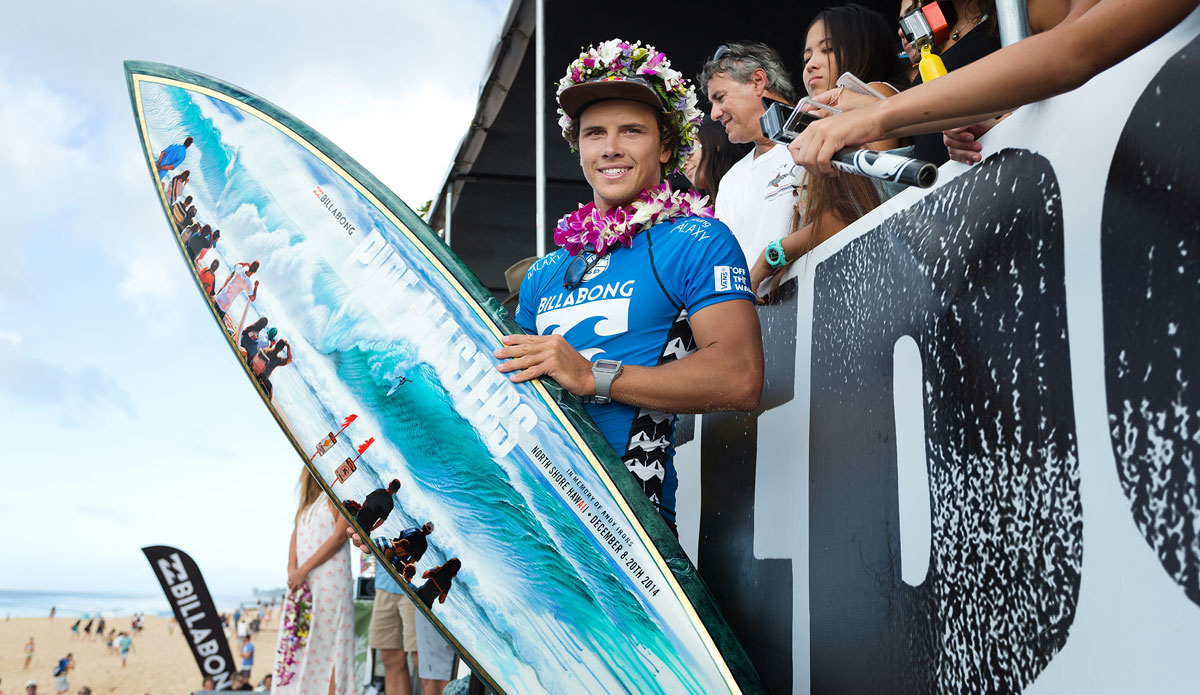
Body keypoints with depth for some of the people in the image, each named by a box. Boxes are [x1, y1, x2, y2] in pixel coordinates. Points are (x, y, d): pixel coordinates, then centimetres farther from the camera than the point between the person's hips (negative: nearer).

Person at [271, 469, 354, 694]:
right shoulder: (309, 499, 20)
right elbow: (296, 534, 14)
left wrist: (304, 569, -13)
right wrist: (292, 568, -4)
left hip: (329, 581, -7)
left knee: (329, 646, -9)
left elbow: (339, 536, -11)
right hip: (302, 582, 7)